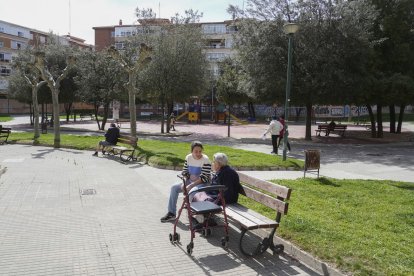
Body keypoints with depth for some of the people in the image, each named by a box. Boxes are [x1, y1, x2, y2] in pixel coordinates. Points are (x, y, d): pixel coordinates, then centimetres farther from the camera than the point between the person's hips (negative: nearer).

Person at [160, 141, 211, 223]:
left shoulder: (205, 160, -18)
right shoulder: (188, 157, 1)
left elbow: (204, 178, -23)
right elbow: (184, 172, 7)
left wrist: (190, 185, -27)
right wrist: (184, 183, -11)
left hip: (202, 183, -7)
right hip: (189, 181, 7)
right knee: (174, 188, -6)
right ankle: (171, 213, 4)